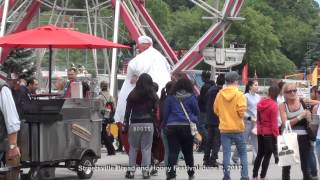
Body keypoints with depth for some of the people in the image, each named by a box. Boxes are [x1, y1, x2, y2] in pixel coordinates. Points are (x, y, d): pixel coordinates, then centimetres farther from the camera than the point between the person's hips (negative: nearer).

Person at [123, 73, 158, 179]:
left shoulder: (132, 95, 0)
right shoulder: (153, 96, 1)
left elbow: (127, 111, 1)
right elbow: (156, 112, 0)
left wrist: (126, 125, 5)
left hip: (135, 124, 0)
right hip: (148, 124, 0)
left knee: (133, 148, 8)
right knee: (146, 148, 3)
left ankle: (131, 171, 6)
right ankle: (145, 171, 0)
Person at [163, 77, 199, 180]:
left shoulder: (170, 97, 5)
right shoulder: (191, 97, 0)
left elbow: (166, 113, 7)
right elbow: (197, 112, 7)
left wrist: (164, 125, 17)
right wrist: (195, 119, 27)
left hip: (172, 126, 0)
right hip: (187, 126, 0)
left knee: (173, 152, -3)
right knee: (188, 152, 14)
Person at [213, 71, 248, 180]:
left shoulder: (220, 94, 0)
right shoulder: (239, 94, -10)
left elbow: (216, 110, 5)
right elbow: (242, 111, -16)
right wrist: (240, 116, 6)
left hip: (224, 128, 2)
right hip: (237, 128, -2)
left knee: (226, 153, 6)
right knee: (243, 153, 9)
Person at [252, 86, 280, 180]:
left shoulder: (260, 103, 3)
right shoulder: (274, 105, -16)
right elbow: (274, 122, -17)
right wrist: (276, 135, -12)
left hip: (260, 132, 7)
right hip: (270, 133, -7)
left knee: (260, 154, 17)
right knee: (267, 155, 2)